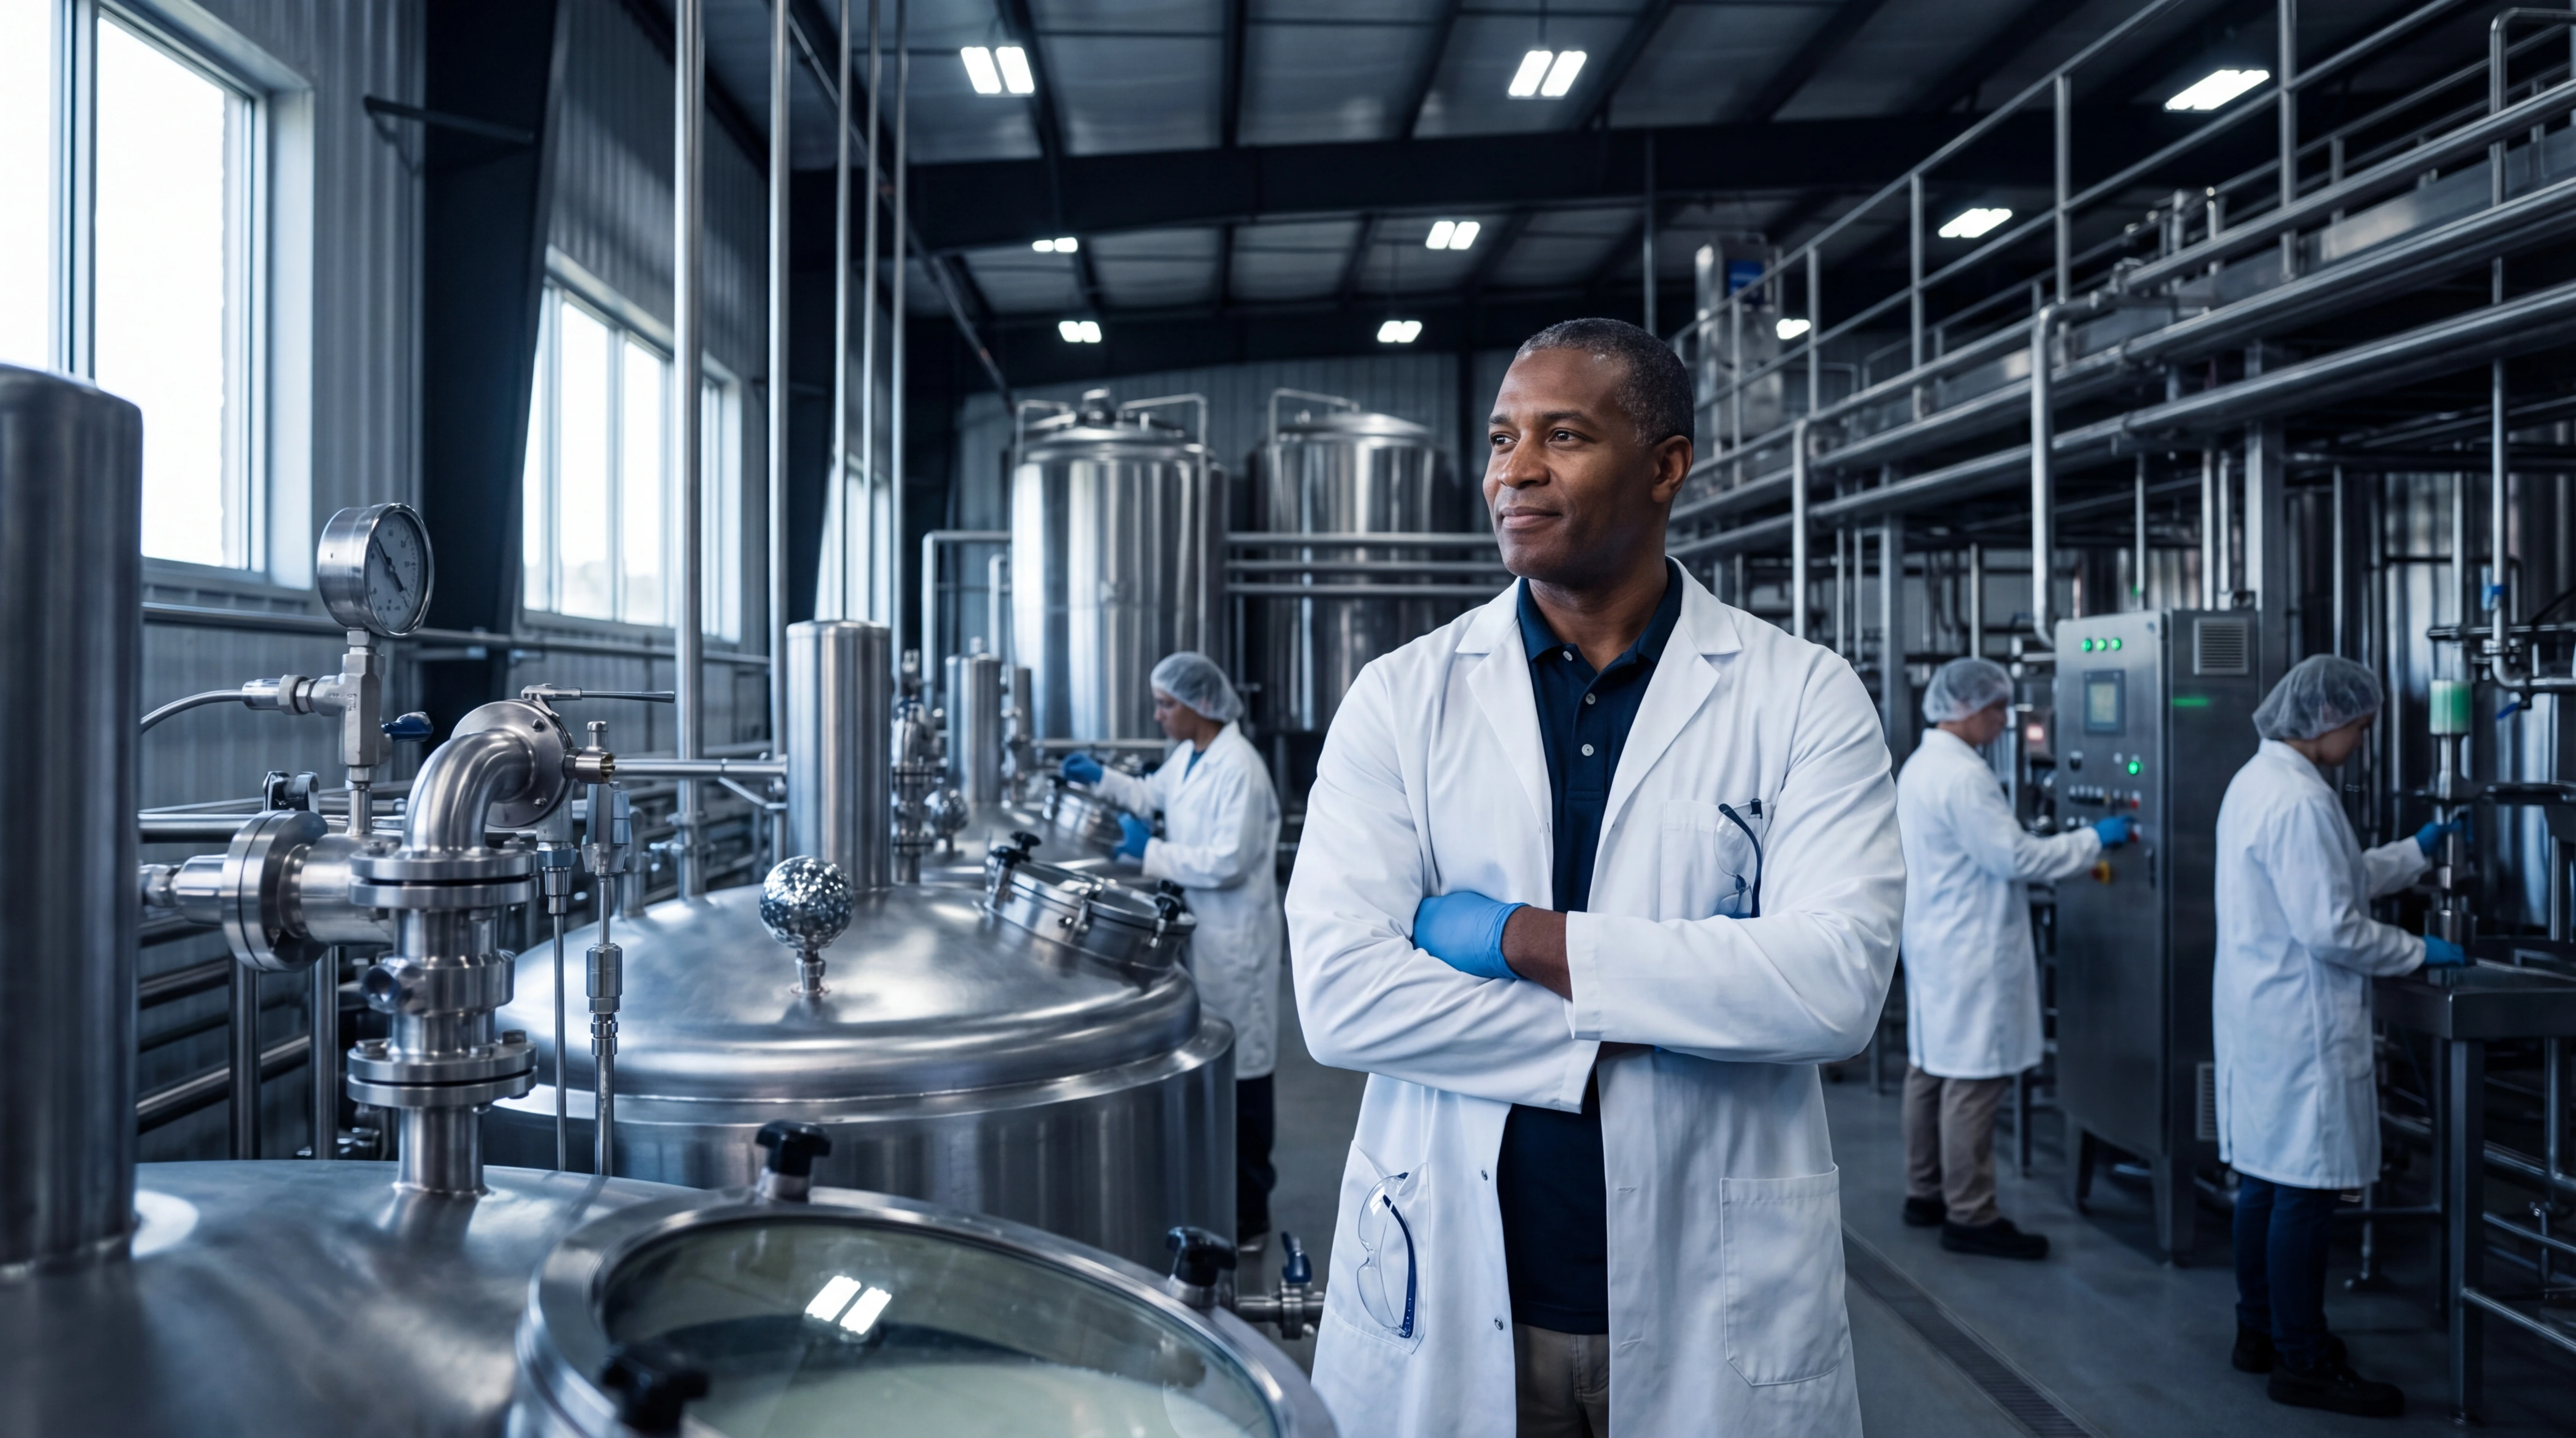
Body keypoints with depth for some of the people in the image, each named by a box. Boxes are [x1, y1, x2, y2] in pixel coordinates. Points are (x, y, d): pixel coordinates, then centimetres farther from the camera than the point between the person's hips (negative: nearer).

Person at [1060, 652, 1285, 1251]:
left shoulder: (1239, 769, -22)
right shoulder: (1187, 754, 6)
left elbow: (1227, 863, -26)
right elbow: (1154, 794, 26)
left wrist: (1150, 853, -21)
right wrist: (1101, 778, 13)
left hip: (1235, 939, -9)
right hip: (1196, 930, 9)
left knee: (1240, 1070, 1)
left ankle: (1247, 1218, 14)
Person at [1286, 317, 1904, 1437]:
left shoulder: (1801, 699, -4)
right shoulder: (1401, 696, -1)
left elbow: (1838, 981, -17)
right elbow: (1339, 994, -12)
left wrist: (1518, 936, -16)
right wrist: (1629, 1030, -15)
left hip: (1716, 1304, 0)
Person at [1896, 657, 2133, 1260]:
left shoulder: (1919, 766, 13)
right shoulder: (1963, 775, -19)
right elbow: (2012, 856, -18)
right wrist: (2093, 839, -8)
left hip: (1932, 942, 11)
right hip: (1971, 951, -11)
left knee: (1929, 1069, 15)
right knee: (1974, 1080, -4)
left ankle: (1926, 1194, 25)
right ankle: (1970, 1216, 2)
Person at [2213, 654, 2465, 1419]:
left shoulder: (2257, 781, 12)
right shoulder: (2300, 800, -20)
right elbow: (2329, 928, -22)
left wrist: (2417, 850, 23)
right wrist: (2417, 951, -8)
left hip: (2257, 1011, 11)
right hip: (2300, 1021, -10)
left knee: (2264, 1177, 17)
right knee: (2305, 1188, -1)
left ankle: (2261, 1333, 29)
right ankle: (2304, 1364, 8)